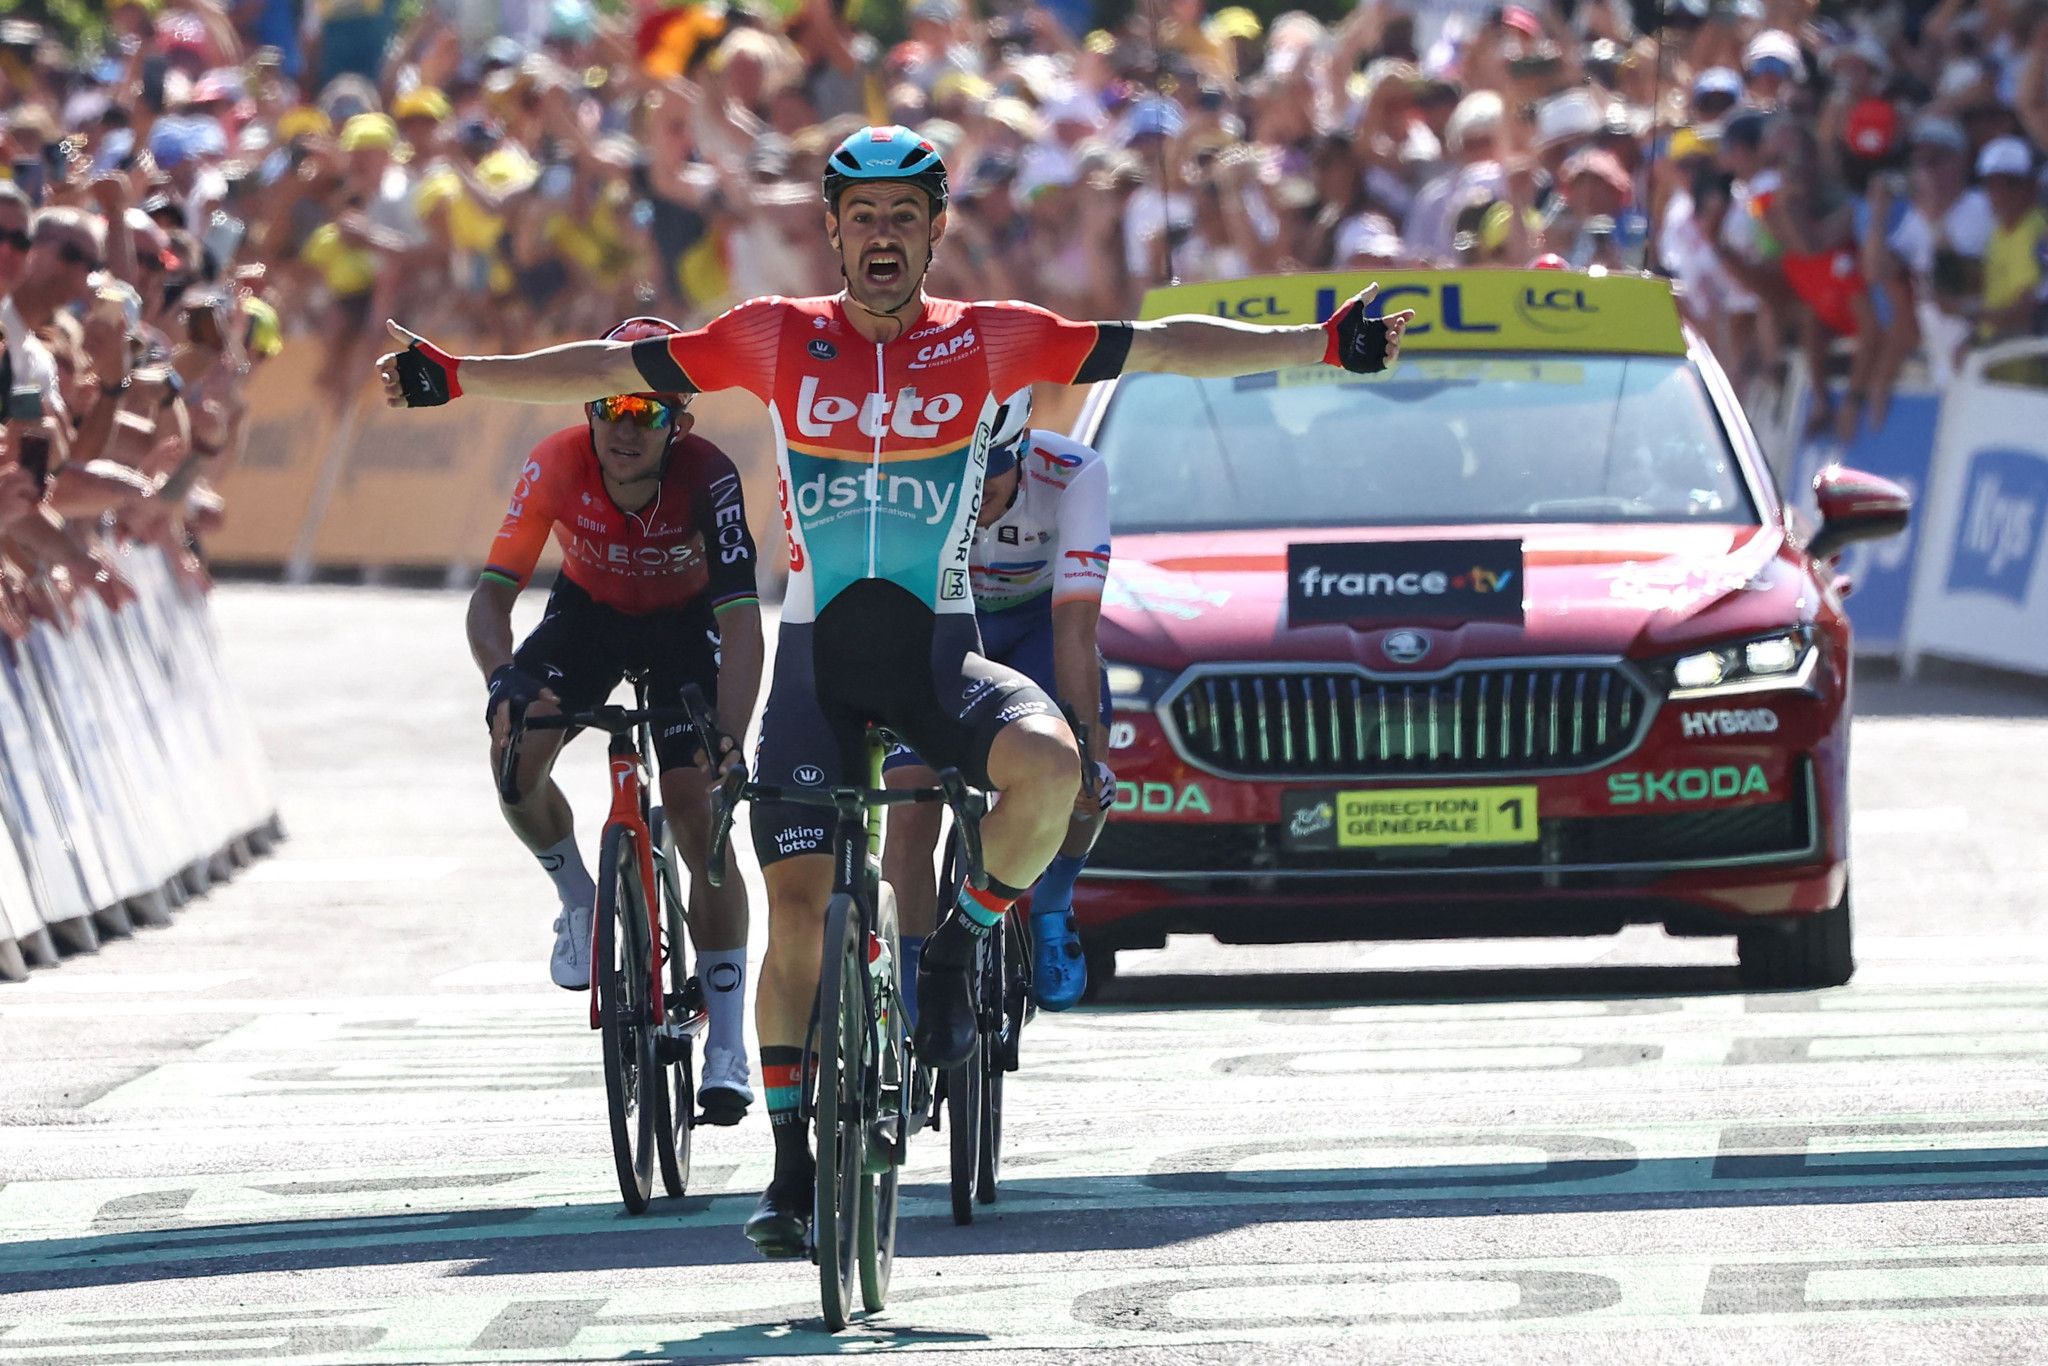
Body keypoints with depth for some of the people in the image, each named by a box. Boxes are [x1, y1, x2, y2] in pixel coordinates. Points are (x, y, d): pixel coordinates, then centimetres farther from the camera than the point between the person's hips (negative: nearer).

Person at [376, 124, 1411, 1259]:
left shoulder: (988, 342, 1)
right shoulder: (777, 340, 3)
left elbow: (1163, 347, -1)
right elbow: (613, 368, 5)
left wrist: (1326, 345, -7)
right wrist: (455, 378, -1)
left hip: (938, 653, -1)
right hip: (817, 654, 1)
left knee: (1047, 766, -31)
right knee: (797, 905, -5)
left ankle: (960, 948, -3)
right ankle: (792, 1162, 6)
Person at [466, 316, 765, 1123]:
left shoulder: (706, 478, -34)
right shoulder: (558, 467, -29)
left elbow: (742, 622, -39)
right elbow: (493, 591, -29)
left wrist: (729, 744, -50)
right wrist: (504, 679, -50)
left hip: (683, 624, -2)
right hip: (589, 610, 2)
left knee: (697, 811, -15)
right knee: (517, 760, -24)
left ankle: (728, 1045, -7)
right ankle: (579, 902, 8)